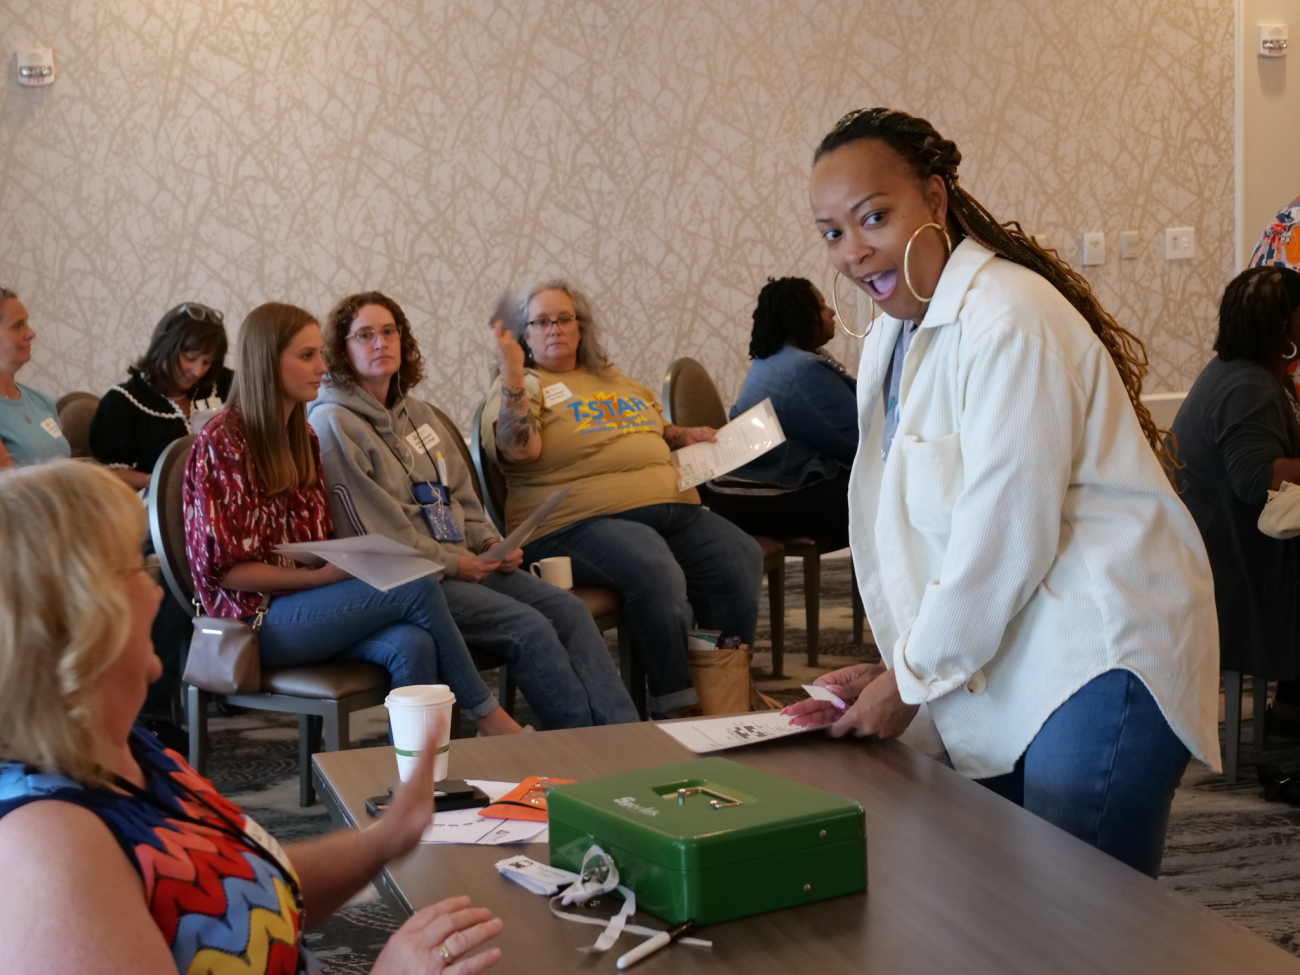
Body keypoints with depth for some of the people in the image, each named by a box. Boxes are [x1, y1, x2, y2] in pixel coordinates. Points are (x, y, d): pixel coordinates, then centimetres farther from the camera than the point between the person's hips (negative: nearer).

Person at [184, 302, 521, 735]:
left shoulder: (302, 438, 15)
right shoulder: (222, 441, -9)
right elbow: (221, 566, -13)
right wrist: (317, 577, -19)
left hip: (308, 600, 7)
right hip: (257, 617, -7)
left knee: (411, 645, -26)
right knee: (417, 587, -23)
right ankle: (487, 715, -8)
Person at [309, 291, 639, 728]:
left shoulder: (417, 412, 19)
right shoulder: (332, 424, -8)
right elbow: (375, 535, -14)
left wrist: (490, 544, 4)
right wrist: (453, 564, -13)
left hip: (463, 563, 8)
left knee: (568, 609, -11)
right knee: (529, 628, -23)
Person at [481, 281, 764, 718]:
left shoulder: (615, 381, 29)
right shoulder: (520, 387, 7)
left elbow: (655, 430, 42)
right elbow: (521, 449, -13)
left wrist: (684, 435, 21)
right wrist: (512, 372, -19)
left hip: (673, 508, 7)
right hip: (582, 520, -7)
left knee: (742, 558, -16)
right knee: (657, 574, -35)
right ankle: (676, 705, -21)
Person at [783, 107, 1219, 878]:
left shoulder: (1008, 322, -19)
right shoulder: (893, 337, 12)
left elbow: (1004, 539, -20)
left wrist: (911, 679, -9)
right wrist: (899, 662, 4)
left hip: (1099, 659, -9)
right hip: (1000, 666, 9)